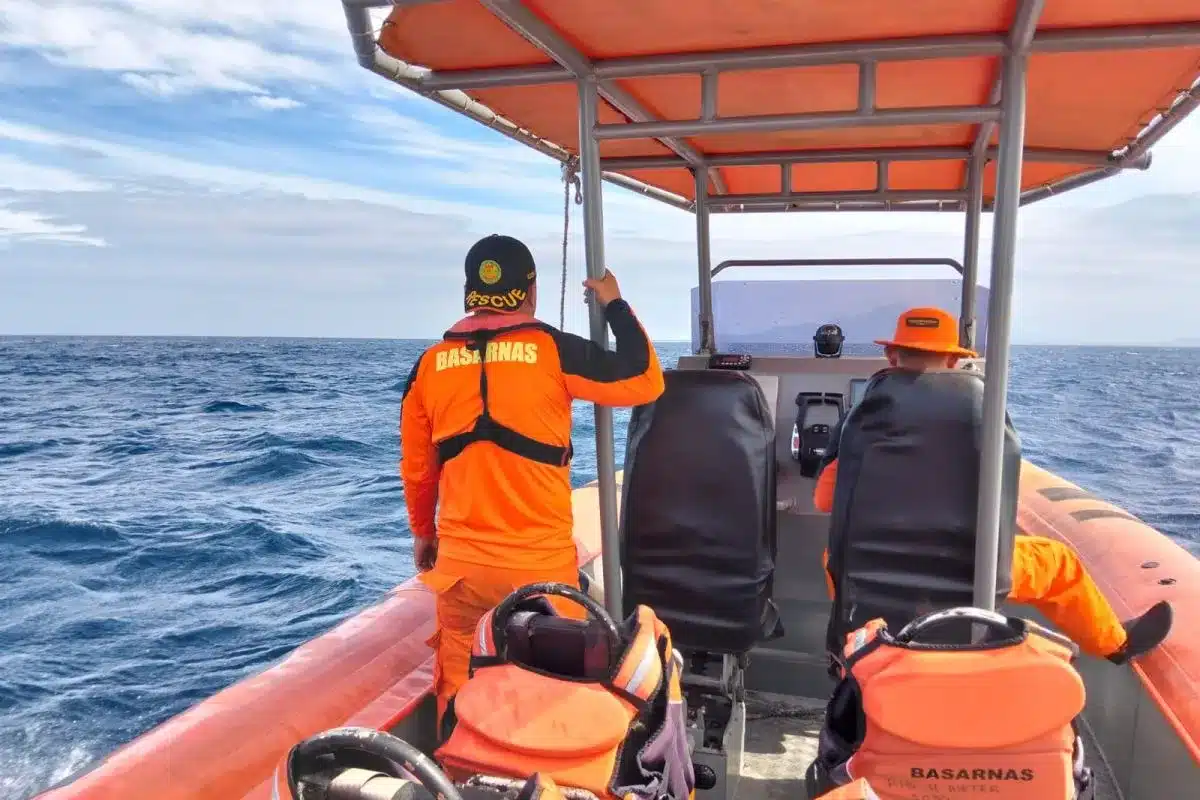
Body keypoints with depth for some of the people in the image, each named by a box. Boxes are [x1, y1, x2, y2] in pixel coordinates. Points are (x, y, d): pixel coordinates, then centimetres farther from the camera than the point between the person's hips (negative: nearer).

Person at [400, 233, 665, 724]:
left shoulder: (430, 364, 2)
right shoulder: (551, 350, -8)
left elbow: (416, 467, 11)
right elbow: (645, 383, -3)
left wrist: (422, 532, 27)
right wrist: (615, 305, 9)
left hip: (460, 561, 3)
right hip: (541, 562, -2)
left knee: (458, 689, 17)